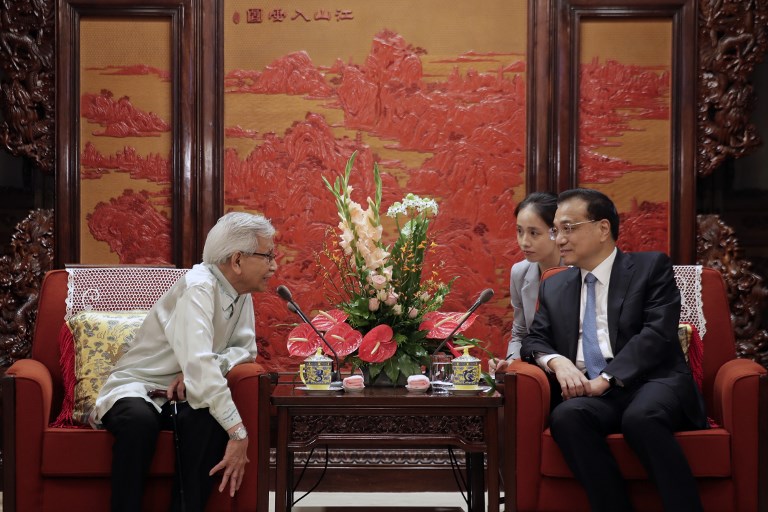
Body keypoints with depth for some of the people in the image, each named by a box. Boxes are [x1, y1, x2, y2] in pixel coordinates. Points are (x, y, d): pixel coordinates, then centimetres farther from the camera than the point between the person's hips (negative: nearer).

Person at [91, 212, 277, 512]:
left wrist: (198, 370, -20)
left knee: (210, 419, -28)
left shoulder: (241, 293, 3)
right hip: (135, 388, -5)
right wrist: (237, 432, -38)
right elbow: (198, 363, -34)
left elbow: (245, 349, 0)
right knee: (140, 420, -39)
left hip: (180, 396, 6)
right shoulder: (200, 287, -23)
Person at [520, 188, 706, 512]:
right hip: (589, 393, 3)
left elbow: (657, 334, -6)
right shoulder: (553, 287, 22)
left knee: (641, 416, -38)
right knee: (566, 416, -32)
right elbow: (535, 341, 17)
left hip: (651, 384, -3)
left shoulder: (651, 267, 7)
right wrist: (556, 361, -8)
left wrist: (606, 378, -16)